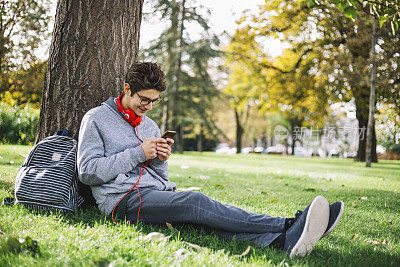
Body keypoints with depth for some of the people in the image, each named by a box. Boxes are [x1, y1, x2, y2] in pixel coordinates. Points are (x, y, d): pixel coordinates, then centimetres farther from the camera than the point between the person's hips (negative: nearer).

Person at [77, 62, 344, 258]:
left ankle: (285, 240, -49)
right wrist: (138, 153, -10)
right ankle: (289, 226, -45)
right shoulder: (97, 118, 5)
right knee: (196, 202, -31)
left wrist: (160, 160, -2)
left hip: (160, 192, 6)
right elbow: (88, 172, -6)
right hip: (125, 199, -6)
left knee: (204, 213, -26)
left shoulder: (149, 125, 23)